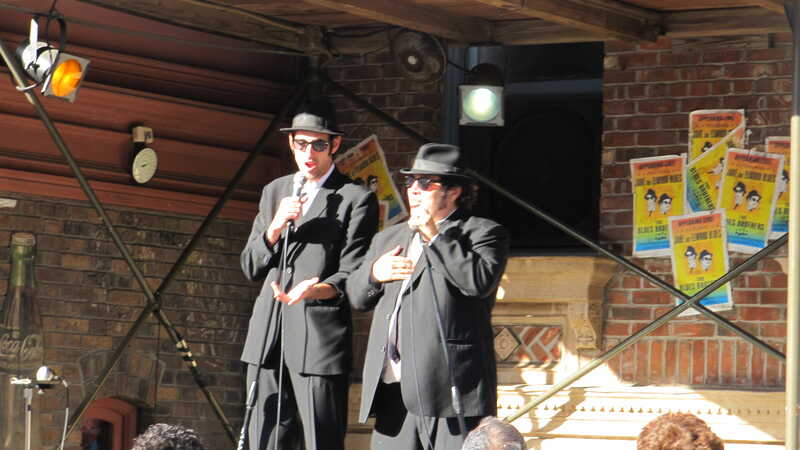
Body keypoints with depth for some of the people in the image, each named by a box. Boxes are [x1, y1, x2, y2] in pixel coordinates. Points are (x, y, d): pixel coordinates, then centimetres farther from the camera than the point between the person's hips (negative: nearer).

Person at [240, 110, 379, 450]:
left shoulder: (356, 199, 2)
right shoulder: (274, 192, 19)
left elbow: (352, 275, -4)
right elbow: (250, 268, 16)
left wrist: (315, 291, -25)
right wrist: (275, 228, -3)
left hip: (319, 339, -5)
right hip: (268, 339, 5)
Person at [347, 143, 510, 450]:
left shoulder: (483, 233, 5)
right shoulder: (388, 238, 26)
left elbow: (480, 281, -14)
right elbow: (357, 298, 26)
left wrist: (435, 236, -10)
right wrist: (374, 273, 3)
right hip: (393, 390, 6)